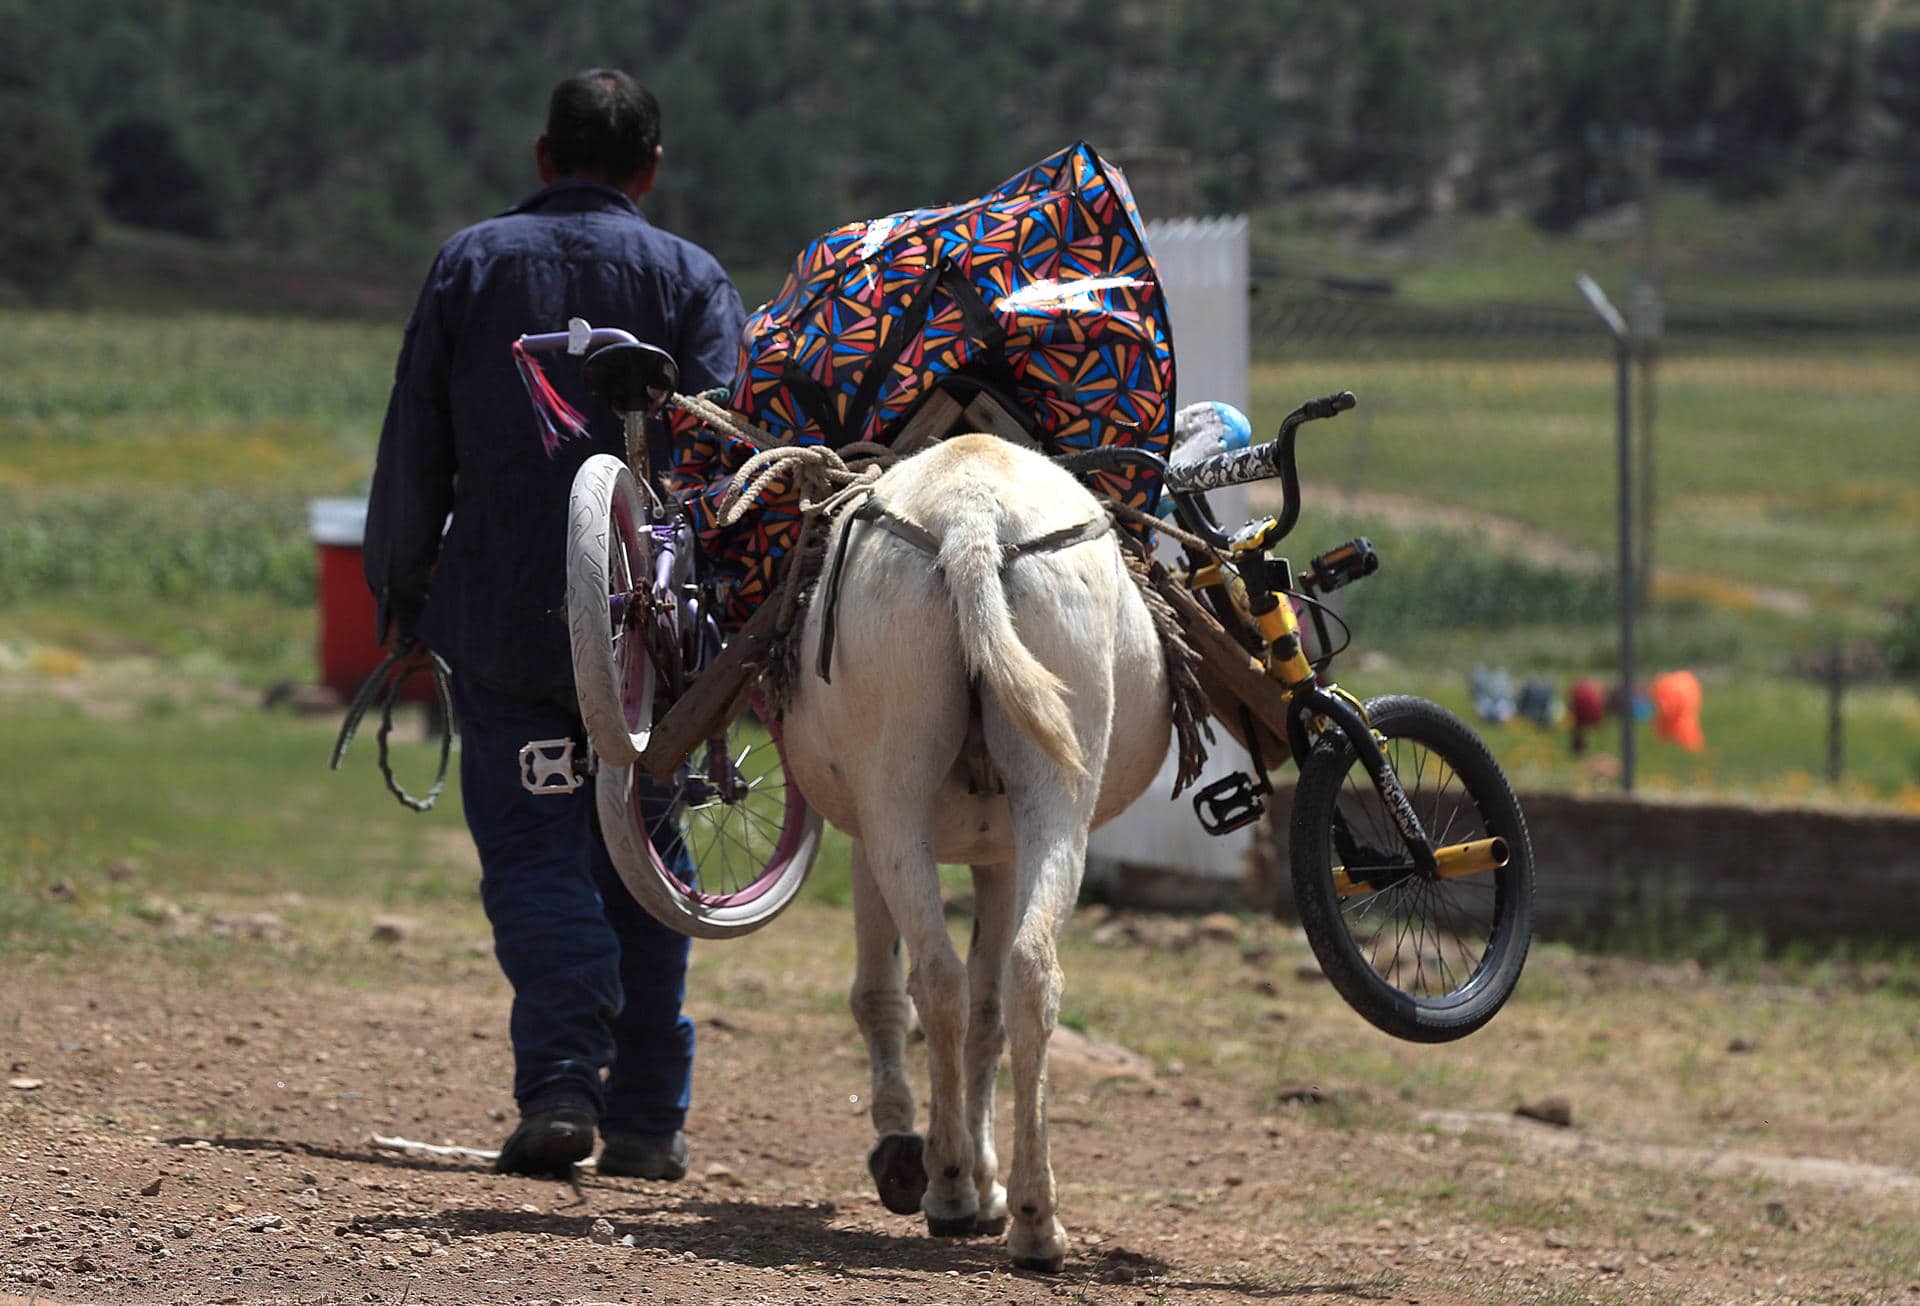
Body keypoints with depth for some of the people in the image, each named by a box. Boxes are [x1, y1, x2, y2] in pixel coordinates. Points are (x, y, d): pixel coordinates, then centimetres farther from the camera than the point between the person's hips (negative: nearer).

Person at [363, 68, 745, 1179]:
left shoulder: (472, 263, 5)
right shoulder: (689, 278, 1)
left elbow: (414, 449, 6)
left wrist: (402, 590, 15)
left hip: (500, 614, 0)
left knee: (532, 851, 2)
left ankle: (561, 1082, -17)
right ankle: (647, 1118, 11)